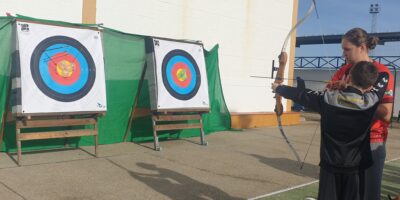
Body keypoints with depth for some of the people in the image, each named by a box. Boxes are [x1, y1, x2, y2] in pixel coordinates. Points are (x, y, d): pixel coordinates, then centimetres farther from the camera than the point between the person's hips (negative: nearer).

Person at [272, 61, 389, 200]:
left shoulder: (327, 98, -12)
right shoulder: (370, 101, -13)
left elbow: (300, 94, 2)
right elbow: (385, 77, 5)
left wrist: (278, 88, 17)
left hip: (330, 165, 1)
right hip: (355, 168, 0)